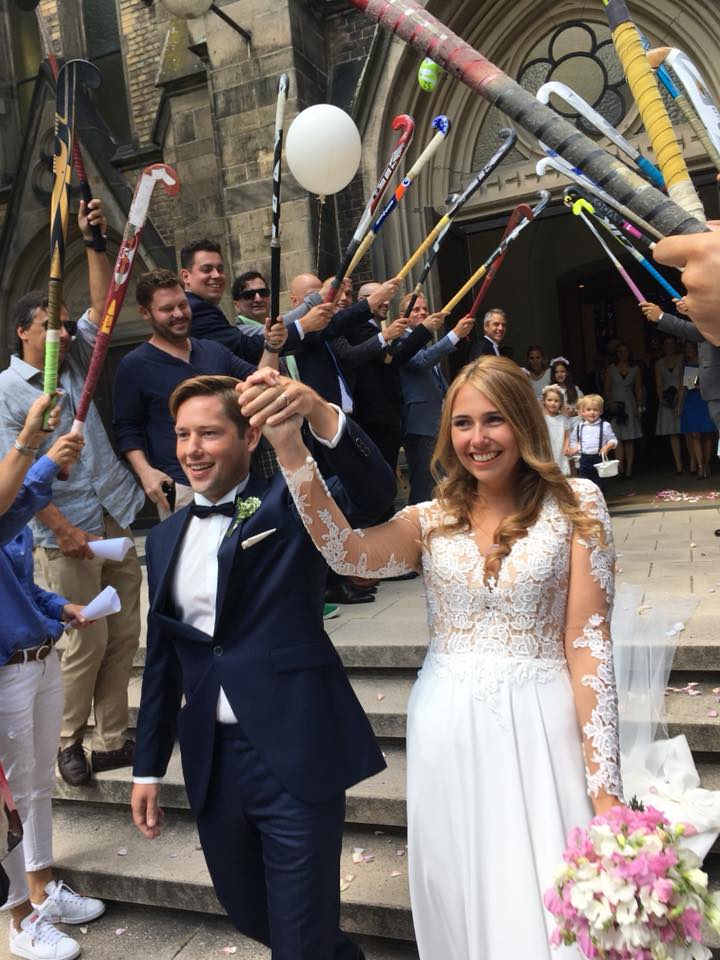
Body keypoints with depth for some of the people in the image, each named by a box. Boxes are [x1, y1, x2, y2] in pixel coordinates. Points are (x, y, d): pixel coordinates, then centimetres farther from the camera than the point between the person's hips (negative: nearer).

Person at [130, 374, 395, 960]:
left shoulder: (289, 503, -5)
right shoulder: (166, 538, 10)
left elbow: (374, 493, -24)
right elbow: (162, 659, 14)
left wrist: (320, 414, -40)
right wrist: (148, 767, 15)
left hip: (295, 752, -6)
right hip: (211, 761, 6)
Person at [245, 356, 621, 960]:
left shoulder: (575, 504, -1)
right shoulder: (431, 521, 6)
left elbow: (589, 639, -5)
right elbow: (346, 551, -13)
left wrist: (604, 784, -8)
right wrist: (290, 445, -24)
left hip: (539, 727, -2)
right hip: (447, 733, 3)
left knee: (548, 905, 3)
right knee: (460, 900, 14)